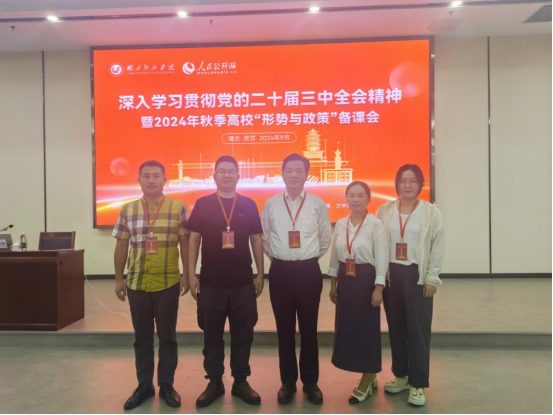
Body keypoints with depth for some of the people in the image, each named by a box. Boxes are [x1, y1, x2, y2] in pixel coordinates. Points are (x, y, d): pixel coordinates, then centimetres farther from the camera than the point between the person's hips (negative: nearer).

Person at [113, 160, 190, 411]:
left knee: (167, 336, 8)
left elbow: (185, 244, 0)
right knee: (142, 337, 12)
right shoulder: (127, 210, 5)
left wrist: (187, 275, -3)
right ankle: (144, 385, 27)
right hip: (136, 283, 2)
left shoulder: (178, 208, -1)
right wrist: (119, 278, 6)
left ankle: (167, 385, 23)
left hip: (168, 283, -2)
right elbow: (121, 246, 8)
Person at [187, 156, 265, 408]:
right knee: (212, 336, 10)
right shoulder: (202, 205, 1)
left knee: (243, 334, 9)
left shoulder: (249, 205, 3)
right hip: (210, 282, 0)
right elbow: (194, 239, 2)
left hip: (243, 282, 1)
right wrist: (192, 274, -3)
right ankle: (214, 383, 26)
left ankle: (241, 382, 25)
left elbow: (256, 240, 7)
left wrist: (261, 274, 4)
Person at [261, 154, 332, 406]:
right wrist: (276, 256, 9)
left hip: (309, 271, -1)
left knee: (309, 329, 9)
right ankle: (288, 382, 24)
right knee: (284, 329, 10)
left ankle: (310, 382, 24)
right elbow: (263, 238, 11)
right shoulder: (271, 204, 2)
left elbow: (326, 239, 9)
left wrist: (309, 258, 8)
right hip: (280, 271, 1)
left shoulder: (318, 204, 0)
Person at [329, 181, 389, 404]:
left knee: (367, 329, 3)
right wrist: (333, 284, 11)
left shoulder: (376, 225, -10)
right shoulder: (340, 224, 6)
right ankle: (369, 378, 28)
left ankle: (367, 380, 21)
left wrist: (378, 288, -15)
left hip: (366, 280, -6)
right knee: (347, 327, 10)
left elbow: (381, 258, -11)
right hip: (345, 280, 6)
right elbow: (335, 256, 11)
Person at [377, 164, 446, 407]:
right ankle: (401, 376, 27)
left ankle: (418, 384, 14)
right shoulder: (385, 211, 5)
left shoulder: (431, 212, -1)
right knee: (396, 328, 11)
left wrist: (431, 279, -8)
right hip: (390, 274, 3)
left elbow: (438, 246, -3)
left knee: (418, 330, 2)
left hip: (418, 276, -2)